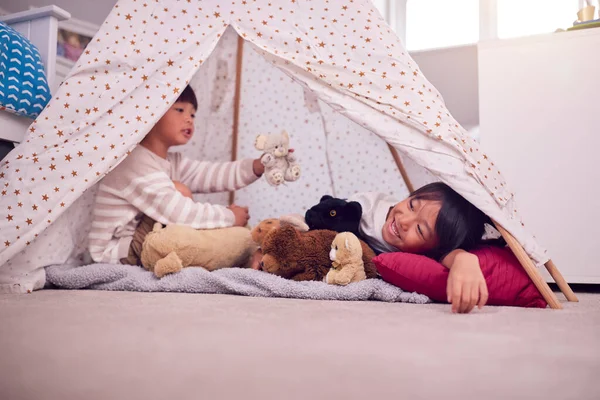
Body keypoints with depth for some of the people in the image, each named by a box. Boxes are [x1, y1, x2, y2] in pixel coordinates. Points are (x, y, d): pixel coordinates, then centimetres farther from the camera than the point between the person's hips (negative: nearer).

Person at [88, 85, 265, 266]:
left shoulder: (171, 162, 9)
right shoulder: (137, 163, -22)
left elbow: (210, 174, -3)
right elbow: (178, 213, -29)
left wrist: (256, 167, -17)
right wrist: (229, 217, -20)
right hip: (115, 253, -10)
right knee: (180, 191, -22)